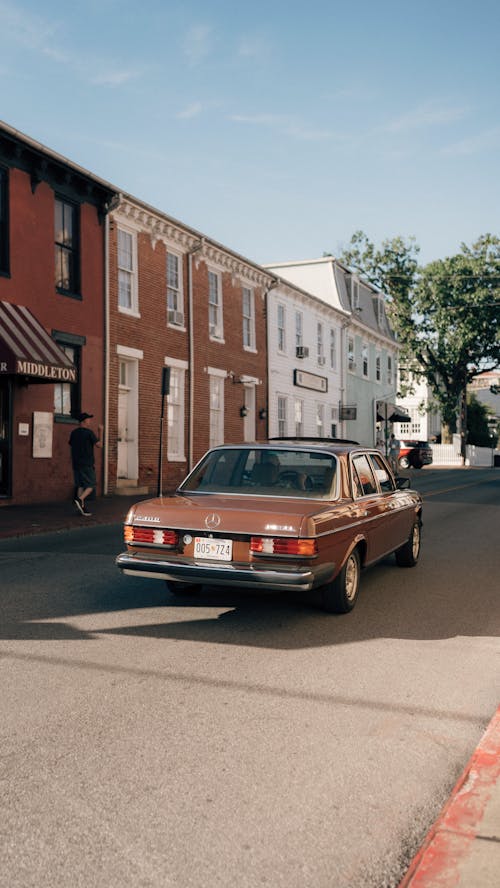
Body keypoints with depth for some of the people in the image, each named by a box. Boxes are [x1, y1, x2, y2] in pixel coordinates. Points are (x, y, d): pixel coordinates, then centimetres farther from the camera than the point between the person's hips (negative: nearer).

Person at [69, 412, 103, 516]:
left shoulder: (74, 433, 8)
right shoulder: (89, 432, -10)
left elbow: (71, 445, 15)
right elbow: (99, 445, -8)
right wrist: (100, 432, 0)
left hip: (76, 464, 6)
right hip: (87, 464, -6)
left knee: (80, 485, 10)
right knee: (90, 485, 2)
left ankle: (82, 507, 5)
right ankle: (79, 499, -20)